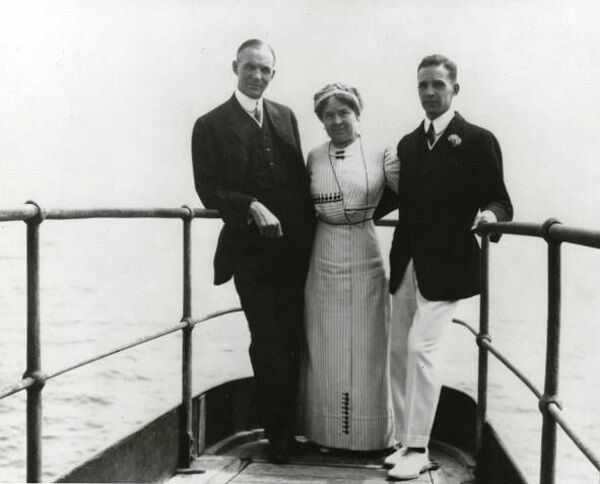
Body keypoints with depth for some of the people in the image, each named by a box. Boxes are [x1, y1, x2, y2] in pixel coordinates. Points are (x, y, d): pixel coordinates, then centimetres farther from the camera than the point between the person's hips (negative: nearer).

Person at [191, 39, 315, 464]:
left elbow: (299, 177, 13)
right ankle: (279, 436, 18)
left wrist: (309, 229, 4)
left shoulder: (285, 117, 12)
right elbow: (209, 190, -7)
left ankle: (293, 427, 29)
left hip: (295, 247, 4)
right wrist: (252, 207, -21)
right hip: (252, 250, -4)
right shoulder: (211, 125, -2)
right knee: (268, 343, 2)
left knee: (293, 340, 11)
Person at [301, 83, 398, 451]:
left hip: (365, 260, -2)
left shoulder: (381, 156, -3)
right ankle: (326, 433, 23)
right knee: (326, 349, 9)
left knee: (366, 348, 6)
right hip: (324, 262, 2)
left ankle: (370, 433, 21)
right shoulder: (313, 158, 5)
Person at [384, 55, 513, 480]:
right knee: (400, 351, 9)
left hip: (445, 266, -7)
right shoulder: (409, 143, 14)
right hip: (406, 264, 7)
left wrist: (489, 215, -25)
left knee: (421, 348, -13)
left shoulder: (478, 141, -4)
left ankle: (418, 450, -1)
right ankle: (406, 441, 21)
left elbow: (499, 201, -6)